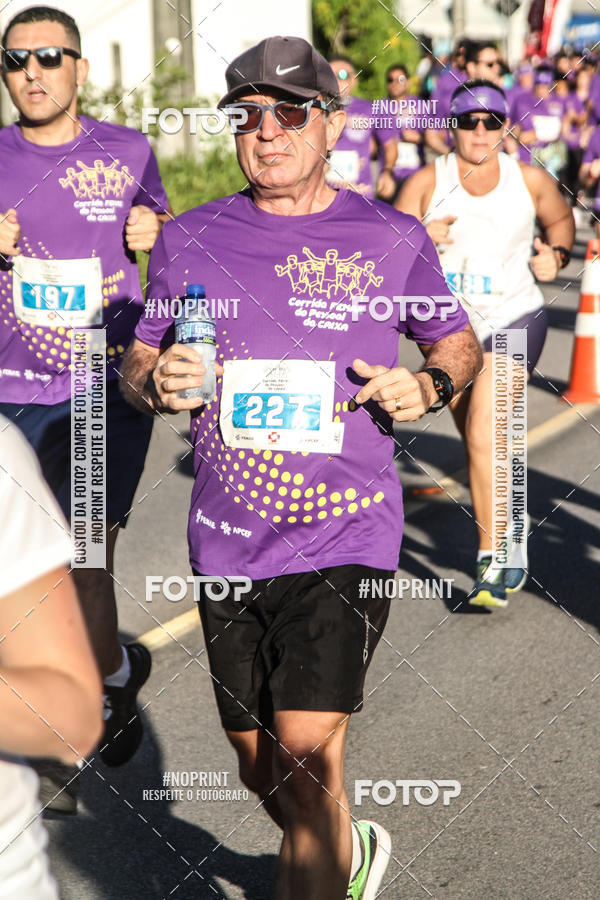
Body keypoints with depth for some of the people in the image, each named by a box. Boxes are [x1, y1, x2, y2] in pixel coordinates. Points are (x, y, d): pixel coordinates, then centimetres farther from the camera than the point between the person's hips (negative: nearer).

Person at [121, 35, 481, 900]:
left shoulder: (391, 238, 1)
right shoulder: (191, 238, 6)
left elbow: (460, 344, 13)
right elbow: (138, 359, 14)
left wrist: (428, 387, -9)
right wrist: (155, 382, -10)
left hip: (345, 536, -3)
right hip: (227, 542, 3)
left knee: (305, 751, -15)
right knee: (262, 770, 14)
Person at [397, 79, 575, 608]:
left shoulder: (529, 179, -1)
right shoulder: (428, 182, -3)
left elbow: (560, 218, 19)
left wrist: (556, 256, 0)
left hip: (515, 322, -3)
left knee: (483, 434, -19)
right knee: (479, 442, 17)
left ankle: (492, 562, -14)